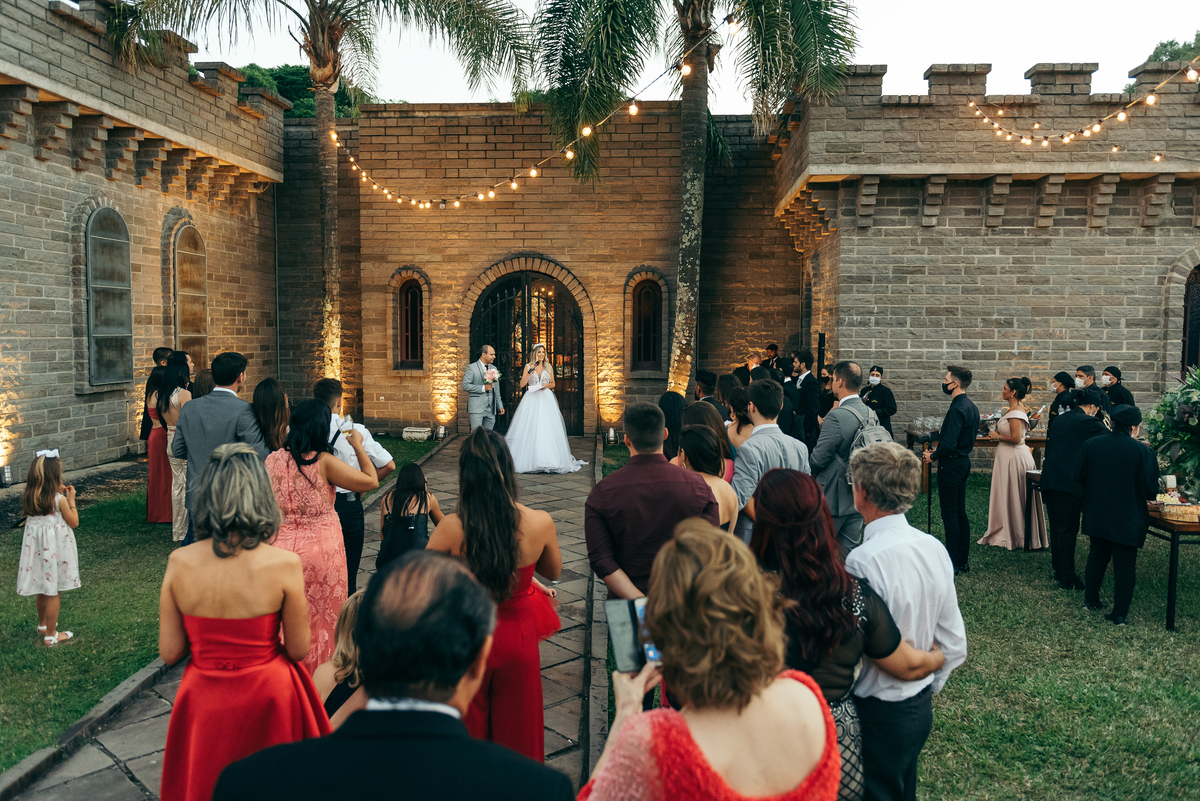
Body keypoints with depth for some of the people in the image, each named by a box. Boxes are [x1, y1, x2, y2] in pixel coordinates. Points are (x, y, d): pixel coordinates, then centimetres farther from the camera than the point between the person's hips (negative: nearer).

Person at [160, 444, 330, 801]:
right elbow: (298, 650, -11)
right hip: (267, 695, -2)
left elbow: (169, 652, -5)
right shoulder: (283, 564, -22)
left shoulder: (179, 562, -14)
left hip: (203, 699, 3)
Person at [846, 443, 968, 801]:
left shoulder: (863, 561, -28)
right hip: (921, 709, 8)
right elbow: (954, 645, 4)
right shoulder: (935, 548, -4)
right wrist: (927, 688, 16)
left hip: (879, 715, -8)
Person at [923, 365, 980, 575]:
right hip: (963, 461, 10)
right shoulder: (971, 407, 10)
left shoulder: (957, 409, -21)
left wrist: (933, 456, -8)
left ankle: (952, 563, 3)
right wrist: (938, 451, 13)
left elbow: (949, 444, -26)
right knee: (960, 512, 15)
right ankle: (963, 560, 21)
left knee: (949, 514, -3)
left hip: (951, 464, -10)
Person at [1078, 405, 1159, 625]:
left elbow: (1079, 476, 4)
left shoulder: (1091, 444, -5)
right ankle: (1120, 613, 11)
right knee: (1125, 565, 7)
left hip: (1096, 514, 4)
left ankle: (1090, 599, 31)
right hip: (1128, 520, -3)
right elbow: (1151, 490, -12)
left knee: (1097, 555, 22)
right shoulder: (1144, 452, -15)